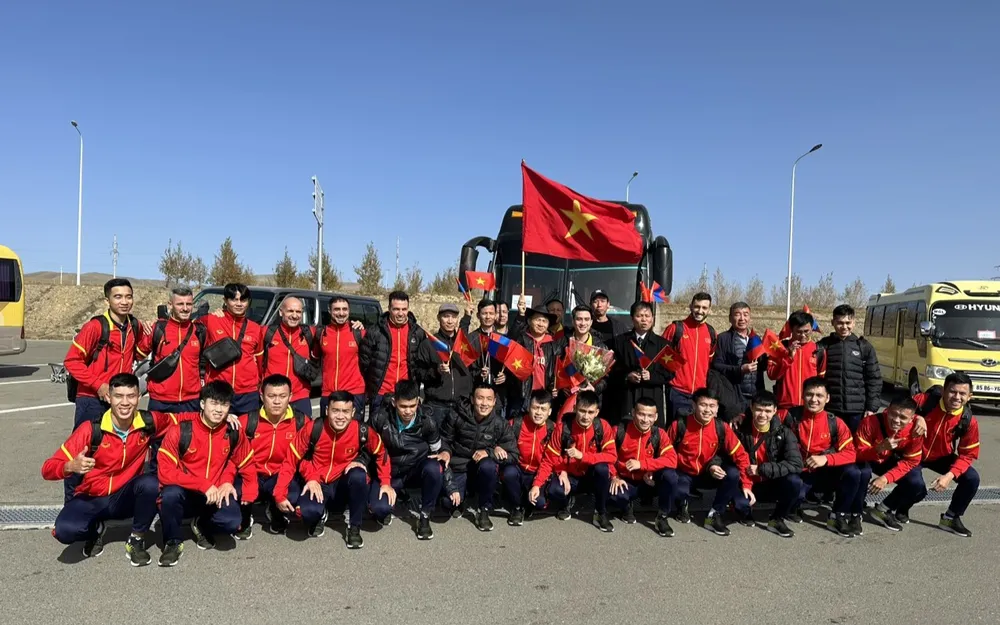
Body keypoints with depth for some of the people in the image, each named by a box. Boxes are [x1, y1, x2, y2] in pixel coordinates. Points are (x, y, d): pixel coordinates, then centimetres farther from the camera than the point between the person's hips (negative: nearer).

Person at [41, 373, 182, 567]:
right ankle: (95, 529, 8)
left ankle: (136, 540, -7)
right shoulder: (91, 429, -21)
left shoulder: (148, 422, -14)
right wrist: (71, 466, -43)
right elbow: (48, 469, -20)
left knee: (150, 483, -32)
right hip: (90, 499, -1)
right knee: (65, 530, -31)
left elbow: (174, 419, 8)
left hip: (124, 497, 1)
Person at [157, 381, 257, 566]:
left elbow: (247, 465, 8)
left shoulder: (234, 433, -8)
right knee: (170, 494, -35)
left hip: (215, 495, 2)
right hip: (185, 494, -2)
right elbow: (165, 472, -19)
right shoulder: (180, 431, -16)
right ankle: (172, 542, -5)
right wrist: (203, 485, -26)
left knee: (233, 522, -25)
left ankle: (202, 525, 13)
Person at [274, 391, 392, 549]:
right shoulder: (313, 429, -18)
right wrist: (280, 494, -12)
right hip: (318, 484, -1)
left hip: (344, 485, 1)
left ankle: (354, 528, -11)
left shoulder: (362, 431, -16)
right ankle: (320, 515, 9)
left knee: (358, 476, -34)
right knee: (308, 512, -33)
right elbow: (291, 460, -8)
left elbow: (381, 453, 4)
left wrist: (386, 482, -1)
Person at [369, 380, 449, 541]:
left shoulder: (427, 421, -14)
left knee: (433, 469, -36)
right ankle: (384, 511, 11)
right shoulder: (381, 418, -17)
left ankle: (425, 516, -11)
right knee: (379, 508, -30)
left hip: (418, 468, 1)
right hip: (390, 471, -1)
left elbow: (438, 450, 3)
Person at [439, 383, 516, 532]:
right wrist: (446, 451, -15)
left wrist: (489, 452, -20)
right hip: (458, 468, 0)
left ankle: (484, 511, -12)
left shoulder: (500, 424, -8)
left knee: (488, 466, -36)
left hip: (483, 469, 0)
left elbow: (513, 454, -6)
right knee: (449, 501, -26)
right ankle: (459, 502, 15)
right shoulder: (456, 417, -9)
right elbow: (444, 440, 7)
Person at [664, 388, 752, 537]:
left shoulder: (722, 428, -12)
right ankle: (682, 506, 8)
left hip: (708, 475, 3)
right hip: (684, 474, -2)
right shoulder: (679, 425, -17)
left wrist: (746, 484, -14)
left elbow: (741, 455, -9)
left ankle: (714, 515, -6)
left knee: (733, 474, -26)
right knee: (676, 492, -35)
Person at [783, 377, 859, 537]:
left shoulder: (835, 423, -7)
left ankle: (838, 517, -4)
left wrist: (826, 459, -28)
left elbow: (851, 453, -13)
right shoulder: (791, 416, -10)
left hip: (824, 474, 2)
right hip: (798, 474, -2)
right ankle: (793, 508, 9)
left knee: (853, 473, -27)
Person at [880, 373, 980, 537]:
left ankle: (951, 518, 10)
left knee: (972, 478, -14)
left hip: (941, 457, 4)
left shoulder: (969, 421, -17)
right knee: (916, 486, -28)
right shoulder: (926, 400, -26)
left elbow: (967, 454, -10)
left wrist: (949, 475, -25)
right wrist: (917, 418, -39)